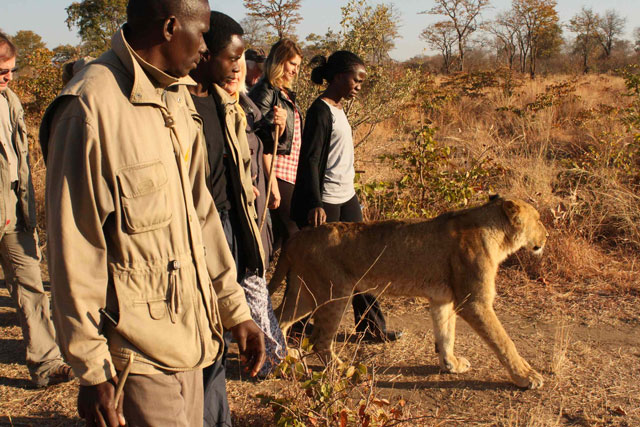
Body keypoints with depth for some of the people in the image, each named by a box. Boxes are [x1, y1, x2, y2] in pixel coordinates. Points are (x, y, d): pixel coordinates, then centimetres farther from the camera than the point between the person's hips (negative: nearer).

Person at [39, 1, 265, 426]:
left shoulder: (178, 96, 8)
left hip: (189, 338, 8)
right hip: (138, 354, -8)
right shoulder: (92, 105, -18)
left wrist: (235, 310, 12)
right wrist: (93, 370, -13)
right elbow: (74, 251, -16)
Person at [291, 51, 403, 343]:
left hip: (347, 198, 9)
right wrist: (315, 204, -23)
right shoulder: (320, 110, -13)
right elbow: (310, 160, -18)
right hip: (326, 202, -9)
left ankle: (372, 327, 15)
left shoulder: (338, 109, 14)